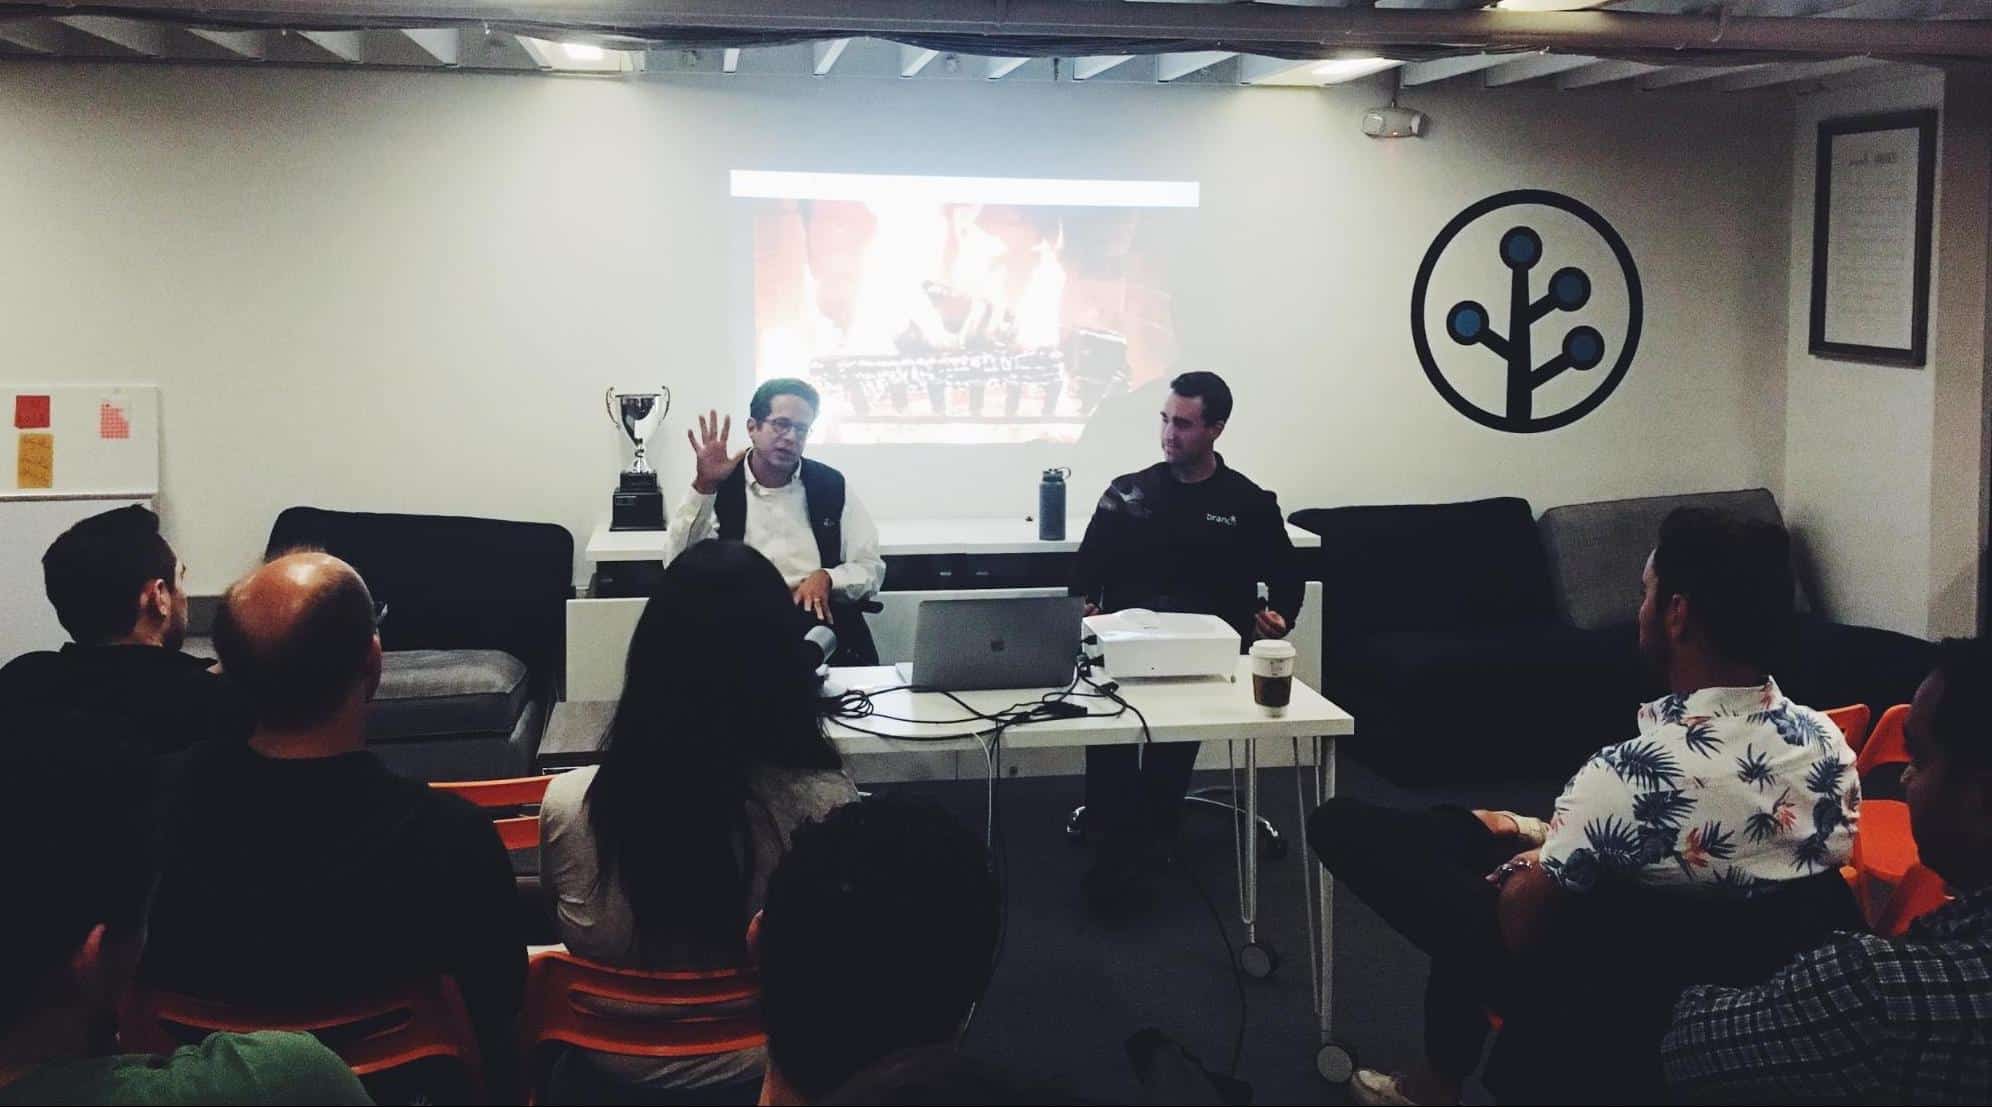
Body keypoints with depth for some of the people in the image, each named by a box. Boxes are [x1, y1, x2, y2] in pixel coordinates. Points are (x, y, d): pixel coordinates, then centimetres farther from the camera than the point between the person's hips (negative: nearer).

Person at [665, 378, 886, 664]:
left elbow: (872, 570, 12)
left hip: (820, 618, 1)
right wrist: (703, 487, -14)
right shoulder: (719, 484, 7)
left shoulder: (831, 485, 11)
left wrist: (827, 578, -9)